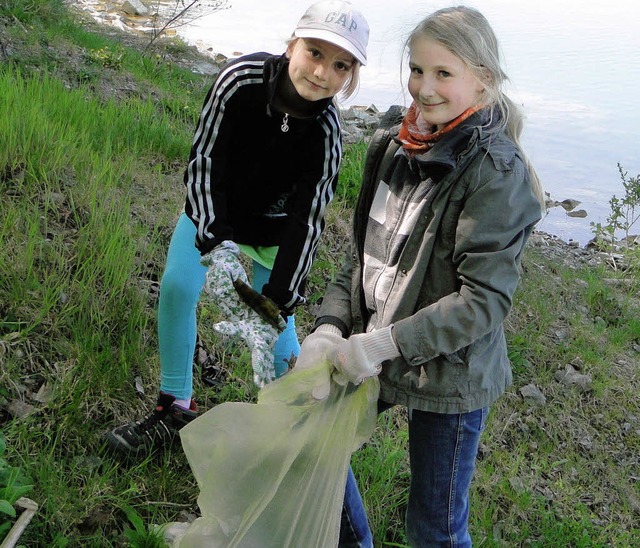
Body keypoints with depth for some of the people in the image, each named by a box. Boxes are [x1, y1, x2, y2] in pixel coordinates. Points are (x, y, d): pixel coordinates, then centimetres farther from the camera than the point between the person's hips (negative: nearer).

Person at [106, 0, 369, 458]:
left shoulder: (326, 131, -32)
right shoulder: (240, 78, -32)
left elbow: (305, 223, -29)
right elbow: (203, 160, -26)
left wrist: (277, 303, -35)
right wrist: (215, 243, -37)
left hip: (271, 228, -2)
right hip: (212, 210, 2)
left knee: (275, 325, -5)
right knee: (176, 288, -2)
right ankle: (176, 408, 16)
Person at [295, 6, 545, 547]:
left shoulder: (496, 171, -20)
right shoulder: (401, 146, 1)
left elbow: (485, 298, -23)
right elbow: (361, 253, 4)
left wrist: (383, 344, -27)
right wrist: (330, 328, -9)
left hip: (449, 376, -7)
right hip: (370, 355, 7)